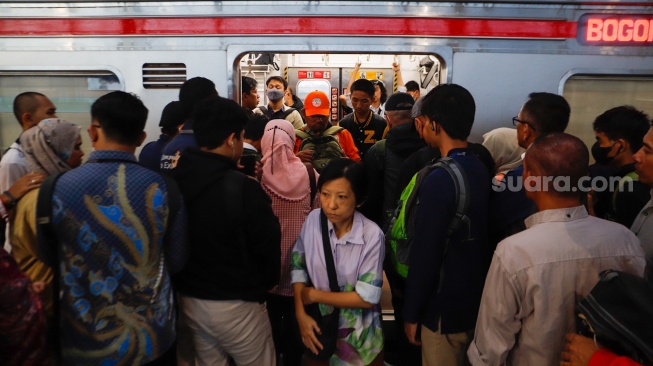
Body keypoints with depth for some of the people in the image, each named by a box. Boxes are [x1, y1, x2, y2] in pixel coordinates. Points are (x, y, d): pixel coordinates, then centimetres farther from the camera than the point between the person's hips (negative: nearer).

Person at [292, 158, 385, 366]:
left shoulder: (372, 235, -24)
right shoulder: (314, 220, -13)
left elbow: (367, 297, -21)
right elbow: (298, 267, -2)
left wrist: (314, 295, -15)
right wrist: (301, 315, -10)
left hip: (358, 337, -3)